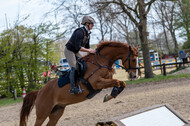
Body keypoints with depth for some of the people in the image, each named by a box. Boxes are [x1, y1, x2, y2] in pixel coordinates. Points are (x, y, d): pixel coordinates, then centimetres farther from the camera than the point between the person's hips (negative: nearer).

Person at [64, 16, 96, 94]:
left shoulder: (87, 34, 6)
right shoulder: (80, 32, -25)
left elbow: (87, 47, 13)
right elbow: (78, 47, -30)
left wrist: (93, 52, -3)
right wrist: (90, 51, -26)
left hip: (76, 52, 10)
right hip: (69, 50, -10)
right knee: (74, 67, -19)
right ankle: (73, 88, -23)